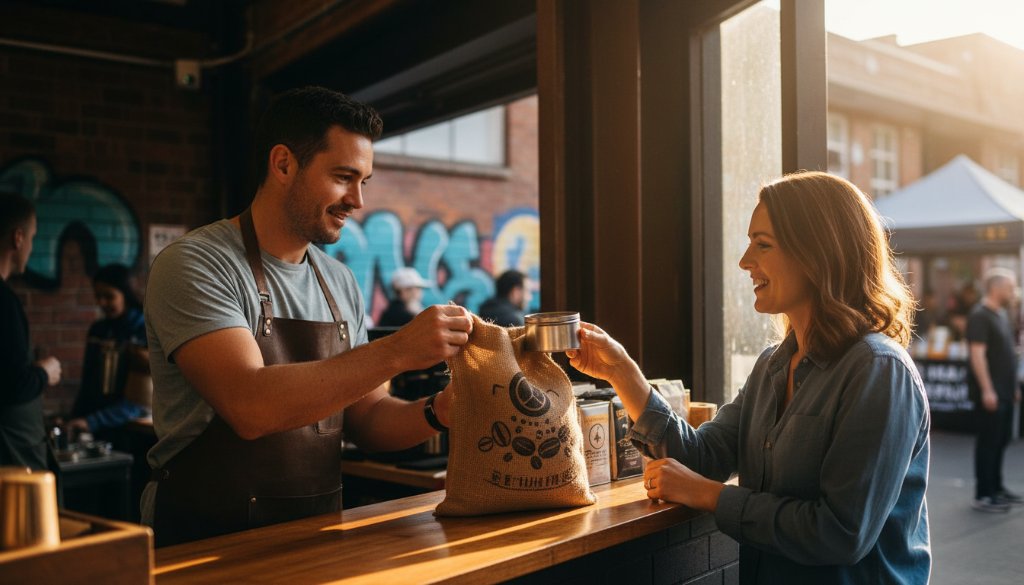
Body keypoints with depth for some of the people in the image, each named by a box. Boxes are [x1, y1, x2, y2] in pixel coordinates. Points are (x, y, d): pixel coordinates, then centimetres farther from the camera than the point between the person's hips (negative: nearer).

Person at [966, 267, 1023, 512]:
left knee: (1001, 440, 14)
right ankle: (983, 495, 3)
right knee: (989, 441, -4)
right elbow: (977, 354, -20)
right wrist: (987, 390, -23)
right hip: (990, 391, -9)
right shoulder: (980, 315, -15)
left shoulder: (1001, 314, 14)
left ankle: (996, 487, 25)